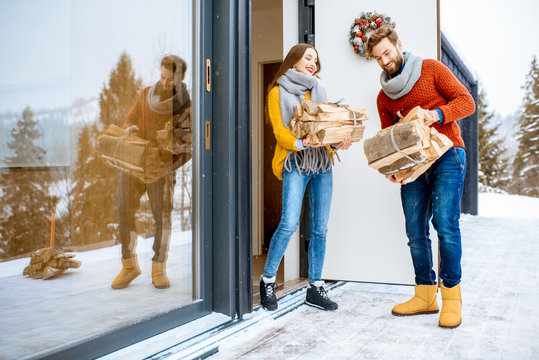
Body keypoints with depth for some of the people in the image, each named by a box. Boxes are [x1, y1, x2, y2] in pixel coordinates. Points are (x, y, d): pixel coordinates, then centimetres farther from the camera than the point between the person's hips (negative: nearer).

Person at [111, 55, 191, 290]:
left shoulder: (187, 106, -7)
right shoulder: (146, 94, 2)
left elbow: (188, 149, -7)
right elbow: (130, 119, 15)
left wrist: (166, 169, -20)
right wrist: (128, 128, -10)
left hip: (162, 168, -2)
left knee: (163, 216, -9)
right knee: (124, 211, -5)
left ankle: (159, 270, 7)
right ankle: (130, 266, 9)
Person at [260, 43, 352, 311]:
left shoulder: (318, 92, 21)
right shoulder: (278, 92, 7)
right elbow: (280, 132, -5)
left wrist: (339, 142, -9)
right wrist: (301, 142, -24)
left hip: (322, 162, 5)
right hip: (295, 161, -5)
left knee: (320, 227, 2)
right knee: (289, 223, -17)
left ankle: (315, 288, 11)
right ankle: (267, 280, 1)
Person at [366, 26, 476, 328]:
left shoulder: (431, 69, 3)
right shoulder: (384, 97, 15)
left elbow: (467, 102, -3)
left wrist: (435, 114, -21)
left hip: (446, 155, -4)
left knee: (445, 223, -16)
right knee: (416, 231, 1)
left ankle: (452, 295, -5)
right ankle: (426, 296, 10)